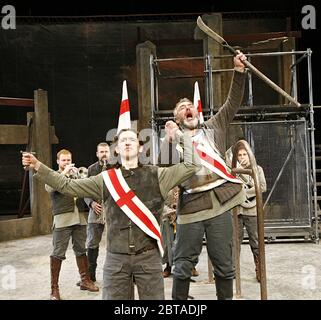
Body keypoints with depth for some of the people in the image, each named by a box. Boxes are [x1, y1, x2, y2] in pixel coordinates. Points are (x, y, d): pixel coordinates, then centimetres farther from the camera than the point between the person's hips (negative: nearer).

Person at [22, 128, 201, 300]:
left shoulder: (156, 175, 4)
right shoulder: (105, 179, 8)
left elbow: (192, 165, 0)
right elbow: (67, 185, 9)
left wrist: (179, 135, 1)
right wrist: (38, 167, 4)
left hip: (149, 256, -1)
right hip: (116, 258, 1)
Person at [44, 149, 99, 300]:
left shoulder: (77, 174, 17)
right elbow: (49, 187, -15)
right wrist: (64, 173, -15)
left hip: (80, 218, 4)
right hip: (62, 219, -4)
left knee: (81, 250, 12)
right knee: (58, 253, -3)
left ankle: (85, 280, 24)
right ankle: (54, 288, 3)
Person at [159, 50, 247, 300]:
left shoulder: (213, 129, 16)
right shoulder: (171, 141, 11)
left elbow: (233, 103, 8)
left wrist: (239, 71, -2)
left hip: (219, 202, 2)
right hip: (190, 206, -1)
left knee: (224, 265, 9)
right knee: (183, 265, 4)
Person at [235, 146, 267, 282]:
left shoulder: (257, 169, 10)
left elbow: (262, 187, -2)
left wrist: (245, 192, -8)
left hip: (252, 211, -1)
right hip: (236, 211, 1)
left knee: (256, 243, 1)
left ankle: (259, 270, 8)